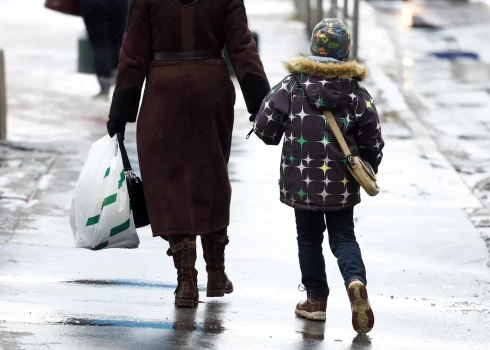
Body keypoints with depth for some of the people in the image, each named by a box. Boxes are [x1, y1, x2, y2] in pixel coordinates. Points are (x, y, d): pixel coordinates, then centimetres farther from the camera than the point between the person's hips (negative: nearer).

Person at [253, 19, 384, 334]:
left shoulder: (293, 85, -7)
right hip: (342, 185, 1)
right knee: (344, 238, 9)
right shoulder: (357, 93, -2)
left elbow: (265, 126, -7)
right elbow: (373, 142, 2)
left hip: (302, 183, -1)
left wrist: (273, 137, 17)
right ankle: (356, 280, -18)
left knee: (309, 240, 13)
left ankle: (316, 298, 16)